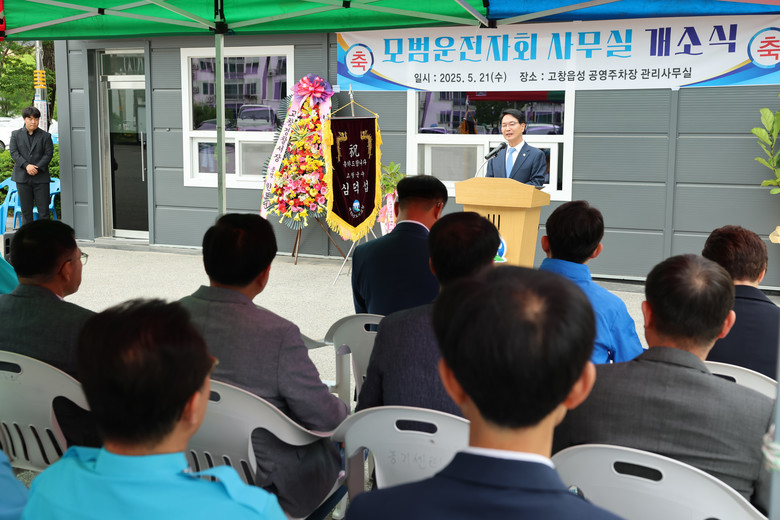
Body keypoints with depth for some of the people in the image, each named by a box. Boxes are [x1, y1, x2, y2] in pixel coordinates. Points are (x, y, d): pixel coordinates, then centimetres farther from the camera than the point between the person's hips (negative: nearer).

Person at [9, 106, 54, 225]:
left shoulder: (45, 136, 5)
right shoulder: (16, 134, 9)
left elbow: (49, 154, -2)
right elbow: (13, 152, -1)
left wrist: (37, 168, -14)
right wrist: (26, 166, -15)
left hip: (41, 177, -1)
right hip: (22, 177, 1)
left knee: (43, 210, -2)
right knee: (26, 210, 5)